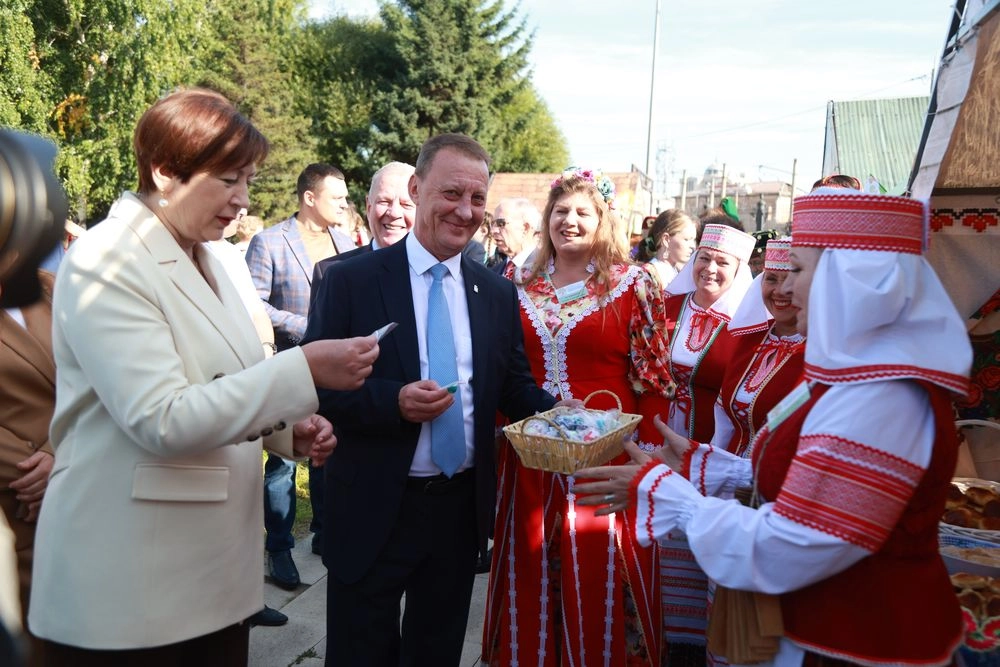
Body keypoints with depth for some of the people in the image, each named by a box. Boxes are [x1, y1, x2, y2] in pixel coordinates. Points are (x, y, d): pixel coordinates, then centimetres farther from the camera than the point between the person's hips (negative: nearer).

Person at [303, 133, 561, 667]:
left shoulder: (498, 292, 2)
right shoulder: (351, 280, -10)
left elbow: (514, 386, 6)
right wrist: (393, 401, -26)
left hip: (462, 507, 4)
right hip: (374, 511, -3)